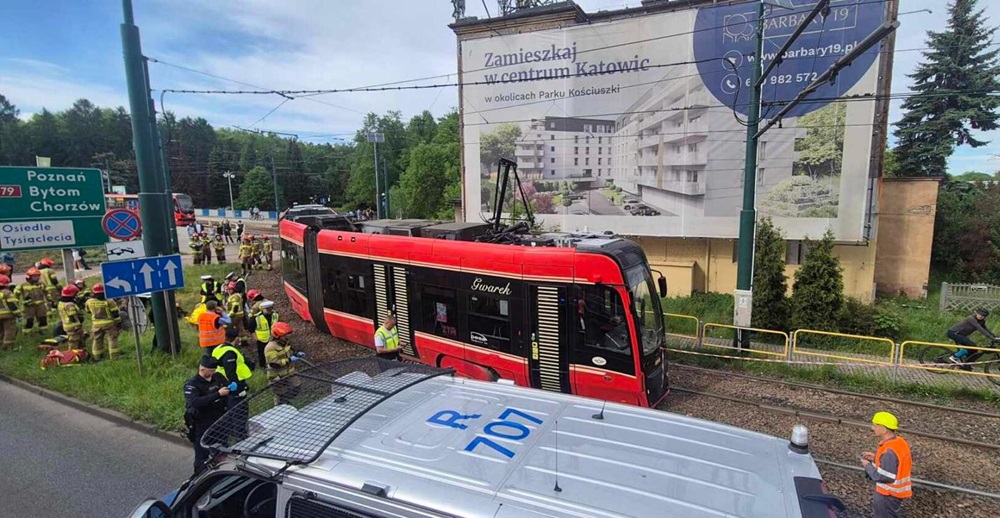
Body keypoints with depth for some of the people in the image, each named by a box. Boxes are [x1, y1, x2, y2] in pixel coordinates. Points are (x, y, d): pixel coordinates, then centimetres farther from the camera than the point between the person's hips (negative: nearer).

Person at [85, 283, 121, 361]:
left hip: (96, 324, 4)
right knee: (112, 339, 4)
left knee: (96, 340, 15)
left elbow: (88, 311, 17)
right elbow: (115, 314, -11)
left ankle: (96, 357, 22)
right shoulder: (109, 301, -14)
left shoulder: (89, 302, -3)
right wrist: (119, 323, -2)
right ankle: (114, 356, 2)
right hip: (109, 323, -3)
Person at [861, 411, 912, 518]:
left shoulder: (889, 451, -31)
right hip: (894, 491, 9)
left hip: (888, 495, -9)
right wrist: (876, 458, 6)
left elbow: (884, 476, -27)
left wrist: (868, 465, -13)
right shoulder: (899, 442, 0)